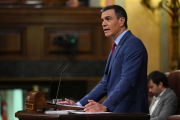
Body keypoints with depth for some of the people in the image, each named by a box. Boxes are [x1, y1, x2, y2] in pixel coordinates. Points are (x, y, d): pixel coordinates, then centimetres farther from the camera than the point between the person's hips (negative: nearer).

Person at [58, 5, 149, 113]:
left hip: (129, 113, -8)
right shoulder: (117, 48, 22)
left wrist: (105, 106, -30)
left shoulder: (133, 44, -8)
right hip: (115, 112, 8)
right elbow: (105, 84, 22)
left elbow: (127, 81, -20)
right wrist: (79, 105, 13)